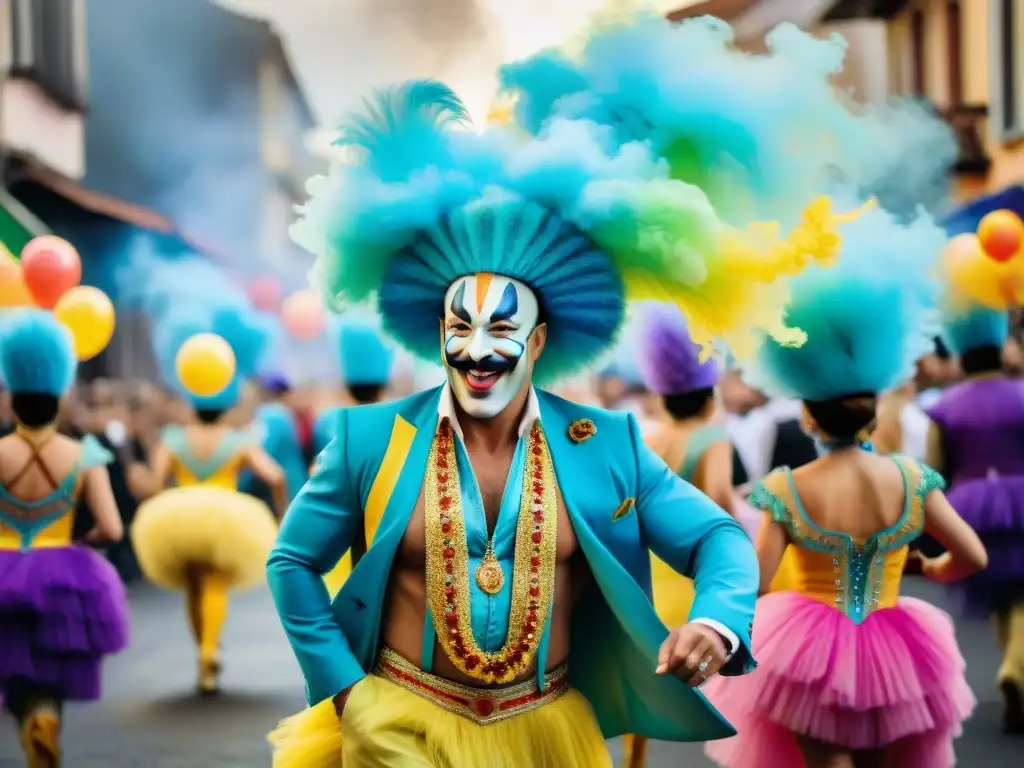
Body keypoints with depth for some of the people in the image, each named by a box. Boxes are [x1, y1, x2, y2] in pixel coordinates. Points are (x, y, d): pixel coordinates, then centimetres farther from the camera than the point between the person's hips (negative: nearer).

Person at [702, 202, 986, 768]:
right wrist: (935, 570, 19)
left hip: (811, 657, -3)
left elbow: (752, 586, -15)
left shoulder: (786, 490, -13)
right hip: (891, 656, 3)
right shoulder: (911, 479, -7)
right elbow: (973, 556, -2)